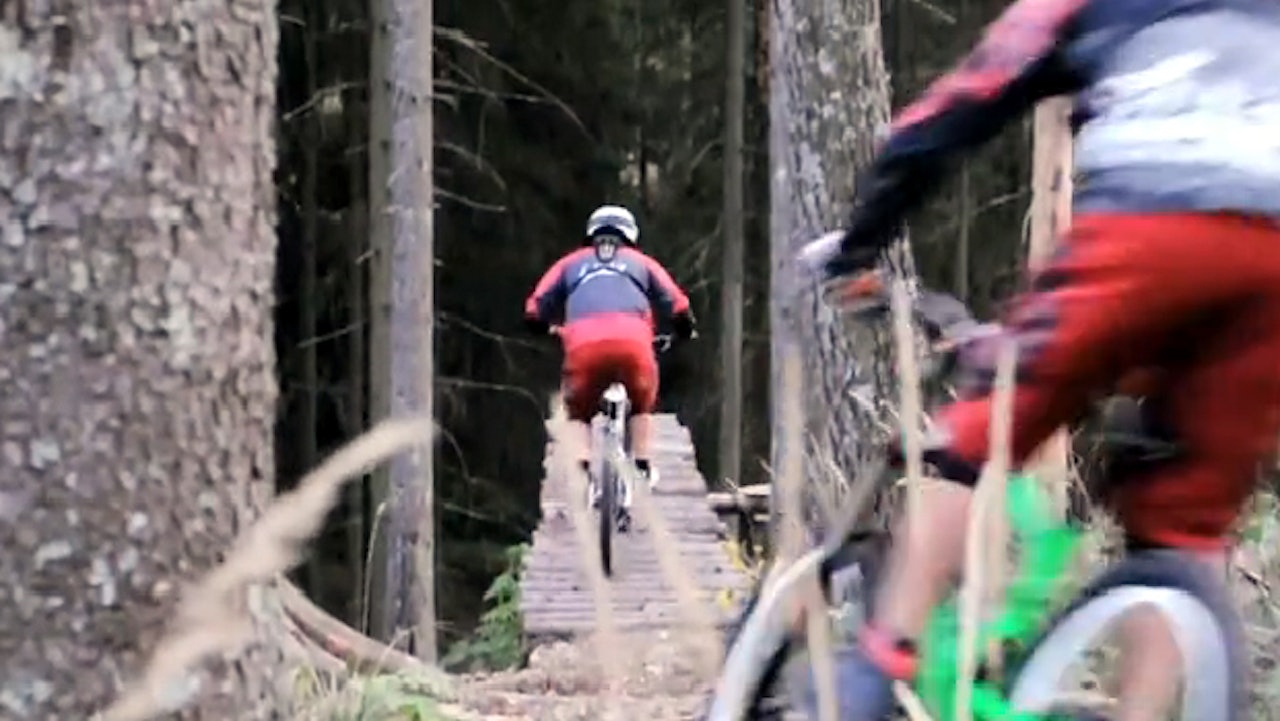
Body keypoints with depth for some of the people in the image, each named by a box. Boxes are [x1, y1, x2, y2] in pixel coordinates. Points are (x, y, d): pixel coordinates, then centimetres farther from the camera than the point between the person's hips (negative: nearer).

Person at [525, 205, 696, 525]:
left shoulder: (571, 264, 30)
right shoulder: (641, 263, 30)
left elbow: (535, 311, 21)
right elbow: (679, 309, 19)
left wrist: (545, 330, 42)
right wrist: (684, 332, 40)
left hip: (583, 344, 0)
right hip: (633, 342, 0)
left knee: (579, 409, 22)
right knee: (641, 403, 29)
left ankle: (585, 465, 3)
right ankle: (643, 464, 20)